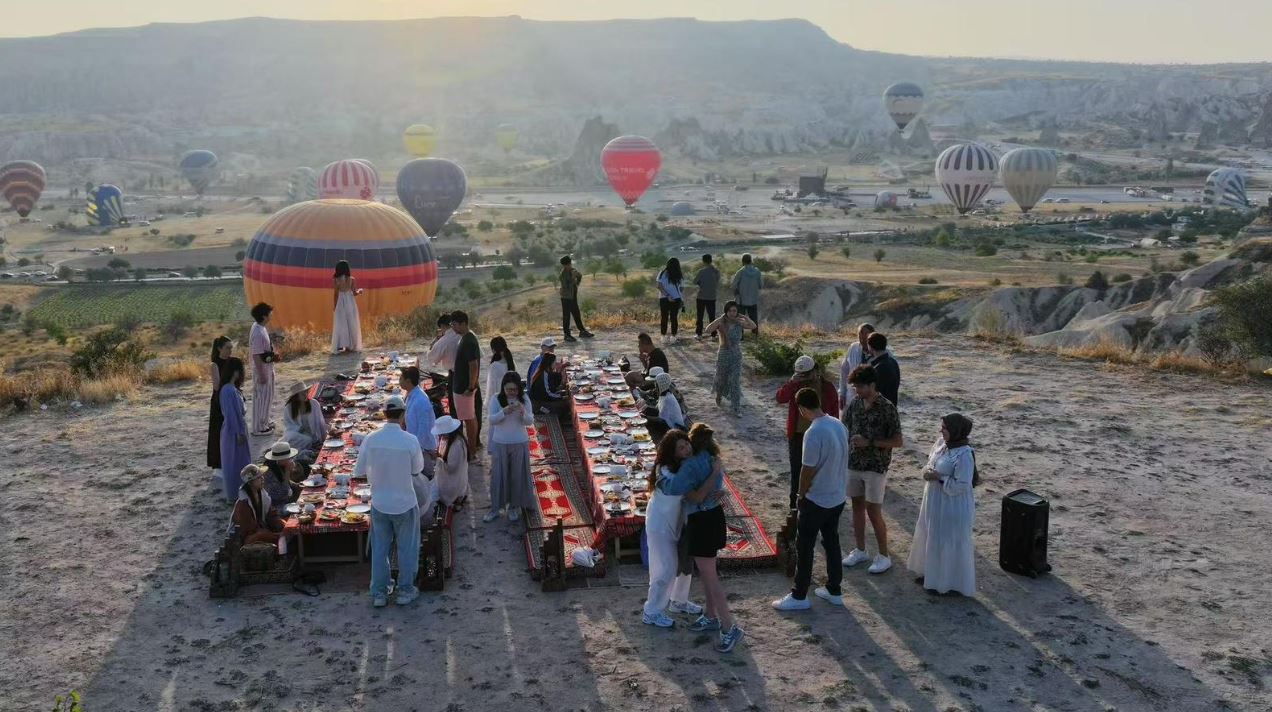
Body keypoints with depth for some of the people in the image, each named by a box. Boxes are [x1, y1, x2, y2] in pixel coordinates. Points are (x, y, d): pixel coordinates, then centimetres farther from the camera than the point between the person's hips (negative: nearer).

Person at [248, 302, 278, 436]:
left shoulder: (260, 328, 5)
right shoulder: (258, 333, -26)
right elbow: (256, 356, -25)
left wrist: (272, 356, 11)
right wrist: (261, 375, -22)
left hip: (267, 368, 10)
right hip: (262, 370, -10)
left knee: (267, 396, 20)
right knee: (261, 398, 1)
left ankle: (264, 422, 34)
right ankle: (258, 428, 10)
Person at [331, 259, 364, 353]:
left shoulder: (336, 280, -6)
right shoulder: (352, 279, -5)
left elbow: (335, 294, -3)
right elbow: (354, 293, -6)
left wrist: (335, 307, 4)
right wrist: (359, 291, 11)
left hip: (341, 304, -1)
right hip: (351, 303, 1)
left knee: (340, 325, 2)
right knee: (351, 324, 8)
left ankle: (341, 345, -5)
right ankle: (351, 346, 11)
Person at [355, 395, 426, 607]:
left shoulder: (371, 439, -12)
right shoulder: (410, 441, -19)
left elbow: (359, 470, -1)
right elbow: (418, 470, -5)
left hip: (379, 503, 3)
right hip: (405, 503, -2)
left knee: (379, 548, 17)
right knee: (407, 548, 16)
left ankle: (379, 593, 25)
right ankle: (405, 591, 26)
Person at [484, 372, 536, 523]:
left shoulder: (524, 399, -6)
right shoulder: (496, 399, -8)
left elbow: (530, 422, -8)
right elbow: (492, 420, -15)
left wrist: (523, 412, -30)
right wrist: (504, 412, -33)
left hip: (520, 444, 0)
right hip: (499, 444, 0)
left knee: (517, 475, 9)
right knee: (497, 475, 5)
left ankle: (514, 506, 25)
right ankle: (495, 508, 16)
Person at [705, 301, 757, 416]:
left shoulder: (739, 322, -5)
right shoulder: (721, 323, -14)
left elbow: (753, 326, -16)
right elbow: (708, 330, -31)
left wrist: (744, 316, -22)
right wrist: (720, 319, -32)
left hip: (737, 355, 1)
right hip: (724, 354, -1)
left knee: (736, 381, -2)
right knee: (721, 378, 18)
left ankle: (737, 408, 5)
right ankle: (718, 395, 50)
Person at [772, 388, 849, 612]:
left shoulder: (814, 433, -26)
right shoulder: (839, 425, 0)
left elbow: (808, 470, -20)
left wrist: (801, 496, -4)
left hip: (816, 500, -8)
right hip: (838, 498, 8)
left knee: (804, 547, 4)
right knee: (832, 542, 19)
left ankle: (799, 596, 12)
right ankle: (834, 590, 29)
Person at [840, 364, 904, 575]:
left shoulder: (887, 408, -15)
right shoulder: (855, 403, 2)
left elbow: (897, 441, -14)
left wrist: (869, 442, -22)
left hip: (876, 467, -6)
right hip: (854, 463, 6)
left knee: (874, 512, -1)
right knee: (857, 506, 13)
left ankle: (884, 556, 13)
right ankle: (860, 550, 27)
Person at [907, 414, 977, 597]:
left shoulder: (964, 455, -25)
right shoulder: (940, 443, 0)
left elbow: (961, 486, -25)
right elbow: (930, 462, 14)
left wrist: (939, 477, -23)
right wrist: (927, 472, -8)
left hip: (952, 507, -9)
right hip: (934, 502, 9)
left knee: (950, 544, 4)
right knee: (931, 538, 22)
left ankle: (949, 582, 19)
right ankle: (931, 574, 39)